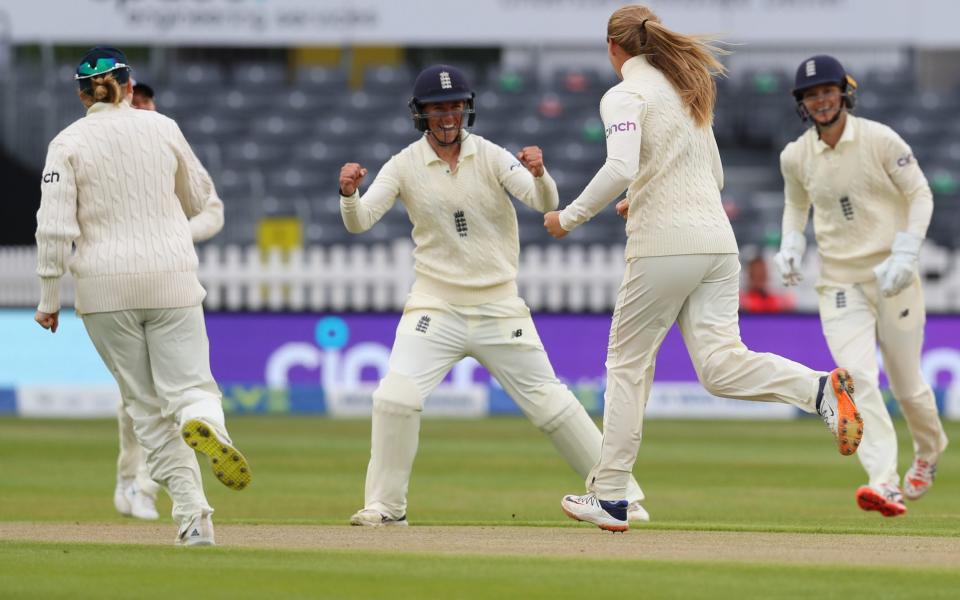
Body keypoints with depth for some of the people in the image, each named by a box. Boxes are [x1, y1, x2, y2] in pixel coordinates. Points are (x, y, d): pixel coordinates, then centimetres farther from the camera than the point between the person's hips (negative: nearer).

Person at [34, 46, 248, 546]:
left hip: (105, 286, -1)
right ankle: (205, 424, -35)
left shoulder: (69, 143, -2)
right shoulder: (162, 128, 5)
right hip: (172, 278, 1)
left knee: (146, 406, 7)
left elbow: (56, 227, -9)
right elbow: (199, 199, 18)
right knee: (189, 385, 3)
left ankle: (192, 513, -2)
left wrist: (49, 298, -3)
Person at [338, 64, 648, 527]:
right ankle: (385, 506, -3)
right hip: (436, 307, 0)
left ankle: (618, 493, 15)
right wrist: (349, 194, -35)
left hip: (500, 309, 0)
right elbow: (358, 222, -12)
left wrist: (539, 174, -38)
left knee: (549, 403, 4)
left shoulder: (491, 158, -4)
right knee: (395, 398, -18)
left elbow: (545, 204, -15)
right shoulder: (405, 166, -2)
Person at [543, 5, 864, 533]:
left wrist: (568, 217, -9)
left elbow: (620, 169, -20)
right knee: (720, 365, -5)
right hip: (717, 242, 6)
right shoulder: (686, 93, 22)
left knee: (627, 364, 7)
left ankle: (609, 498, 10)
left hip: (662, 247, -6)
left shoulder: (625, 97, -3)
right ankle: (821, 388, -30)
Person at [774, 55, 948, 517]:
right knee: (857, 380, -18)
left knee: (907, 384, 8)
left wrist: (905, 254, -15)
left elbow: (919, 194, -3)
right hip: (838, 284, 2)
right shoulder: (795, 157, 1)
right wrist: (791, 244, 1)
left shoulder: (880, 140, -9)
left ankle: (929, 448, 41)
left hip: (892, 281, -2)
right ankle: (885, 483, -28)